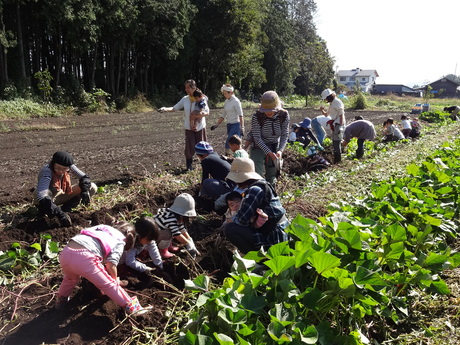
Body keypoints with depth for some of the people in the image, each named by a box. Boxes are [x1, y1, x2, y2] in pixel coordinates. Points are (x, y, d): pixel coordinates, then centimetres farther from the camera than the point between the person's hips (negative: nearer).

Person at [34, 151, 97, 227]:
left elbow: (84, 177, -10)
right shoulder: (47, 171, -33)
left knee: (92, 188, -12)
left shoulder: (69, 166, -18)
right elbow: (41, 196, -46)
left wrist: (85, 190, -32)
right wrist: (59, 213, -53)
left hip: (61, 195, 5)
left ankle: (64, 208, -10)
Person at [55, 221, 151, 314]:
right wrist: (115, 281, 19)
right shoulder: (120, 242, 15)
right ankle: (131, 307, 24)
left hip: (65, 253, 6)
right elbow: (111, 264, 0)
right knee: (109, 285, 14)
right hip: (84, 257, -6)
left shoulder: (102, 228, 32)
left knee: (70, 278, 39)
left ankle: (61, 300, 57)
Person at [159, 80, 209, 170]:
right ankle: (189, 166, 17)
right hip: (189, 128, 1)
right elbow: (175, 108, 0)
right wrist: (165, 109, -18)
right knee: (190, 148, -2)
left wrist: (202, 114, -28)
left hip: (200, 127, -1)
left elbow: (207, 112, -6)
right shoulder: (185, 99, -2)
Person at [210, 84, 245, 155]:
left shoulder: (235, 101, -11)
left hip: (236, 125, -7)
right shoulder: (226, 101, 12)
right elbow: (223, 115, 19)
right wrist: (216, 125, 15)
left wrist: (242, 128, -22)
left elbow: (240, 115, -16)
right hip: (229, 125, 7)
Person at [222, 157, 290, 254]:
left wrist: (233, 218, 1)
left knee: (228, 228, -16)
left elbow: (241, 219, -19)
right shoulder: (262, 186, 11)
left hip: (273, 238, -10)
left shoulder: (254, 190, -18)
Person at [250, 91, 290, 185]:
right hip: (259, 147, -3)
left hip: (274, 147, 3)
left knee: (271, 179, 12)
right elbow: (257, 138, -20)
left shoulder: (284, 115, -16)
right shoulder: (257, 117, -23)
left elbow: (285, 136, -9)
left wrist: (280, 150, -24)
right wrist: (268, 152, -30)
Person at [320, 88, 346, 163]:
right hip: (334, 125, 10)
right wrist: (322, 110, 3)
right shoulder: (331, 103, 17)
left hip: (339, 124, -10)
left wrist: (341, 126, -22)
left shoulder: (337, 102, -12)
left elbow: (341, 115, -18)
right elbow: (326, 114, 24)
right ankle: (336, 159, 23)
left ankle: (338, 160, -5)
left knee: (337, 143, -9)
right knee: (334, 143, 14)